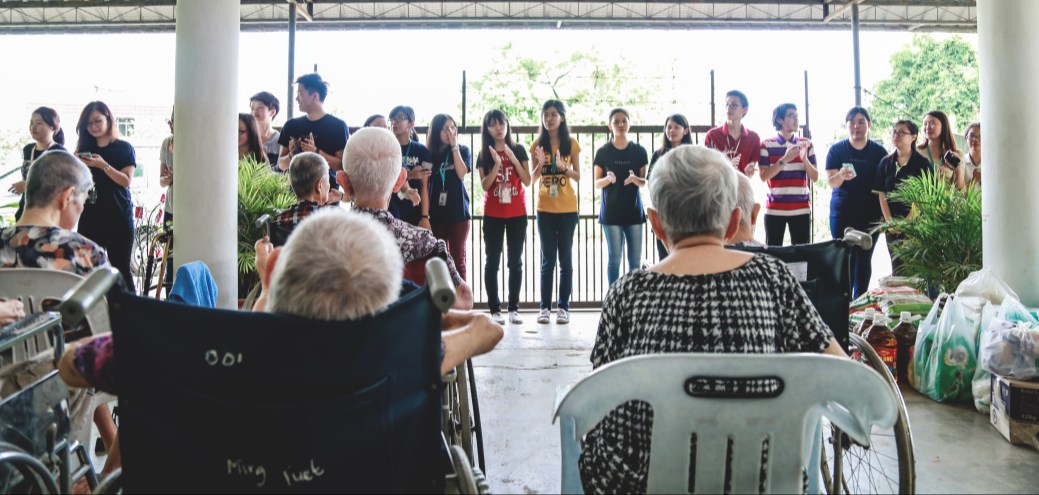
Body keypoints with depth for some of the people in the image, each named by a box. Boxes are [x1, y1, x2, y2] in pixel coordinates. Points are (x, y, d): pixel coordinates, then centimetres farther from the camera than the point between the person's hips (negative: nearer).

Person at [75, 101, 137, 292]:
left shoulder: (124, 148, 2)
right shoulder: (84, 149, 13)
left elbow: (126, 181, -8)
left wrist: (103, 165, -20)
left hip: (118, 218, -4)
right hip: (90, 218, 4)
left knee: (121, 269, -2)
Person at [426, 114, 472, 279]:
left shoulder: (462, 150, 3)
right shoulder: (430, 153, 4)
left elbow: (461, 173, -14)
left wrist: (454, 146, -12)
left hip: (458, 212, -1)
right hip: (436, 213, 1)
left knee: (457, 258, 2)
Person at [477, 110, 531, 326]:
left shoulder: (518, 150, 3)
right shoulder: (484, 154, 3)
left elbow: (527, 181, -5)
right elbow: (485, 185, -6)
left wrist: (513, 158, -13)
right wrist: (497, 164, -19)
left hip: (517, 213, 0)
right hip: (493, 215, 0)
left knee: (515, 261, 2)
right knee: (492, 261, -1)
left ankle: (514, 309, 7)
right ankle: (494, 309, 2)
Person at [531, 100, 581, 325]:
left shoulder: (571, 144, 2)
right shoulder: (538, 144, 4)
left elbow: (578, 176, 1)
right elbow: (532, 178, 3)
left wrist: (563, 167, -17)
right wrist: (540, 163, -16)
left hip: (567, 209, 0)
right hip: (545, 209, 1)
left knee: (565, 258, 3)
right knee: (547, 258, 2)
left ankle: (563, 306, 8)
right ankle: (545, 307, 6)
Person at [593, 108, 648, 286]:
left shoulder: (639, 151, 4)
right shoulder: (603, 152, 0)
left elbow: (644, 182, 6)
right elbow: (597, 183, 1)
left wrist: (635, 179, -16)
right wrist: (608, 179, -20)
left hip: (633, 210, 2)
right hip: (611, 212, -2)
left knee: (636, 259, 3)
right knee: (614, 258, 1)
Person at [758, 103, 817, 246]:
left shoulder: (807, 144, 9)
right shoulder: (766, 145, 1)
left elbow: (815, 177, 6)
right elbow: (763, 176, -7)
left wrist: (804, 159, -11)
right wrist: (784, 159, -17)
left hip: (801, 209, 2)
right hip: (774, 209, -2)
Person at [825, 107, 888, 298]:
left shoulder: (879, 151, 3)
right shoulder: (836, 150, 1)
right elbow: (831, 181, -7)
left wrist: (883, 215, -3)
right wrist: (841, 176, -30)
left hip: (870, 214, 1)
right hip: (842, 212, -1)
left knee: (864, 259, 6)